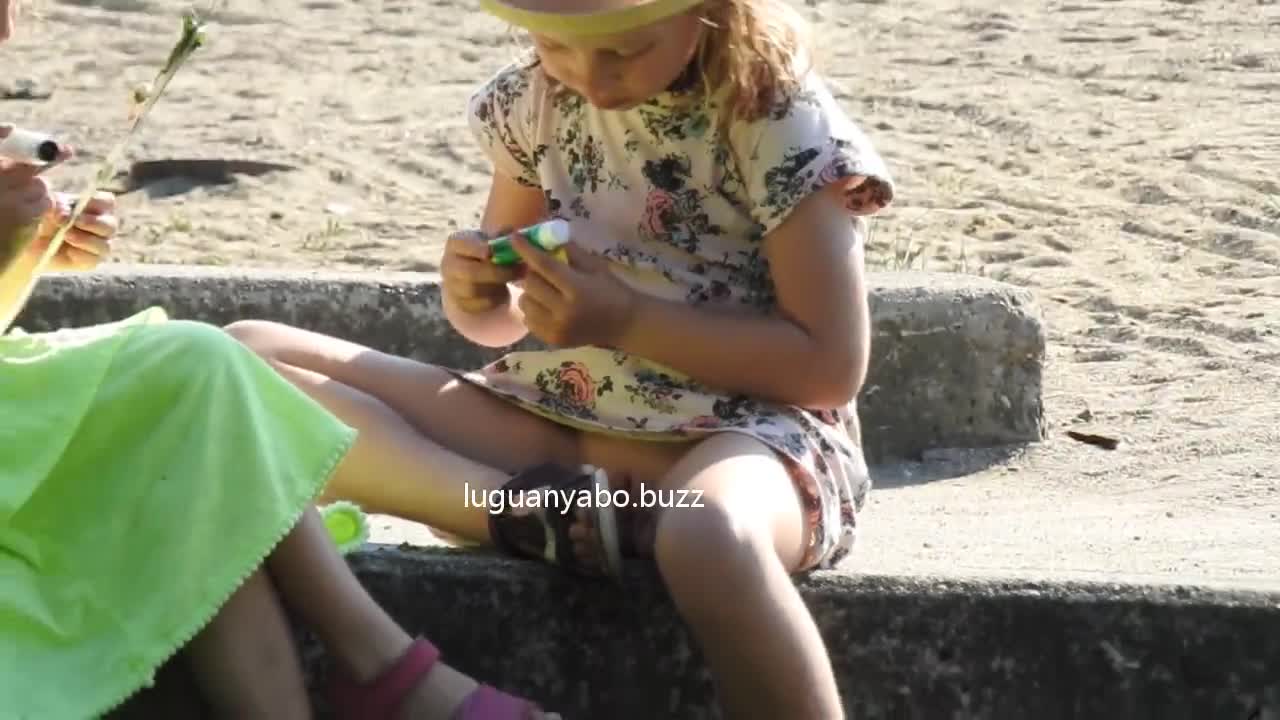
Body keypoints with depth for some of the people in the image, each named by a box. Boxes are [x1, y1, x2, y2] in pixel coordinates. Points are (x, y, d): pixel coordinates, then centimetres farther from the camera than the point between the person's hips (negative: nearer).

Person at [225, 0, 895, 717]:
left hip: (741, 428, -6)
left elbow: (832, 366, -13)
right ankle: (525, 510, -26)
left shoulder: (782, 123, -11)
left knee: (709, 534, -46)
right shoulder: (537, 97, 6)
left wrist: (626, 319, -18)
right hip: (562, 417, 6)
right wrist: (474, 290, -8)